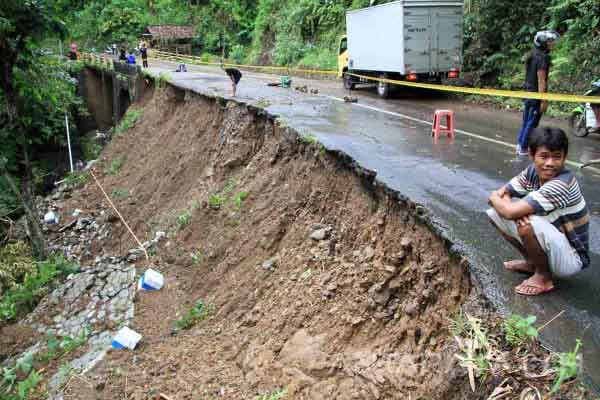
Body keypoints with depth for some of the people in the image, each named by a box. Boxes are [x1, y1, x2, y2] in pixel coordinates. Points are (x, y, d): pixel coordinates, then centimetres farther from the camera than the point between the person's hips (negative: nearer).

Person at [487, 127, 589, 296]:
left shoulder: (561, 184, -31)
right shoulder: (532, 171, -6)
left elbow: (510, 212, -36)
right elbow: (501, 193, -3)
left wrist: (494, 198, -13)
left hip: (570, 258, -8)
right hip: (552, 244, 8)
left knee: (528, 224, -35)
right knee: (495, 213, 0)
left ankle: (544, 277, -8)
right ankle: (532, 262, 15)